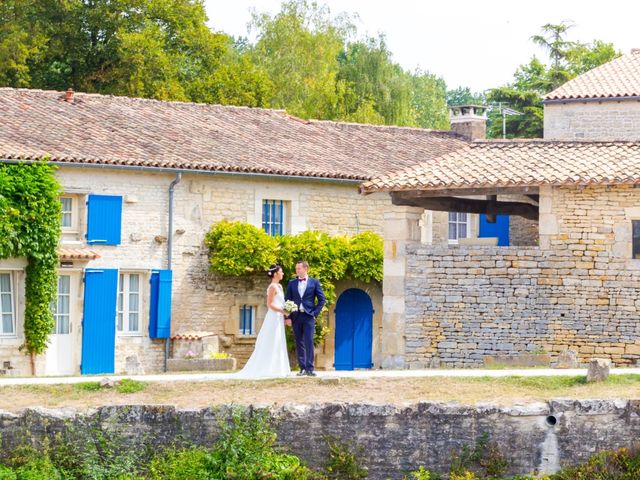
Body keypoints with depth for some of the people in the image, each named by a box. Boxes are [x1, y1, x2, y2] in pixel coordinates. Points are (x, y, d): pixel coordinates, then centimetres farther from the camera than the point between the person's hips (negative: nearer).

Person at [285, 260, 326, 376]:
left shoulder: (314, 282, 5)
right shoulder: (292, 283, 12)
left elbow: (321, 299, 5)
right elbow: (287, 300, 11)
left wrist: (315, 313, -3)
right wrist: (288, 316, 2)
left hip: (308, 316, -3)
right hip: (296, 316, 3)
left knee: (309, 342, -11)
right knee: (299, 343, 2)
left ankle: (309, 368, -12)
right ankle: (302, 368, 5)